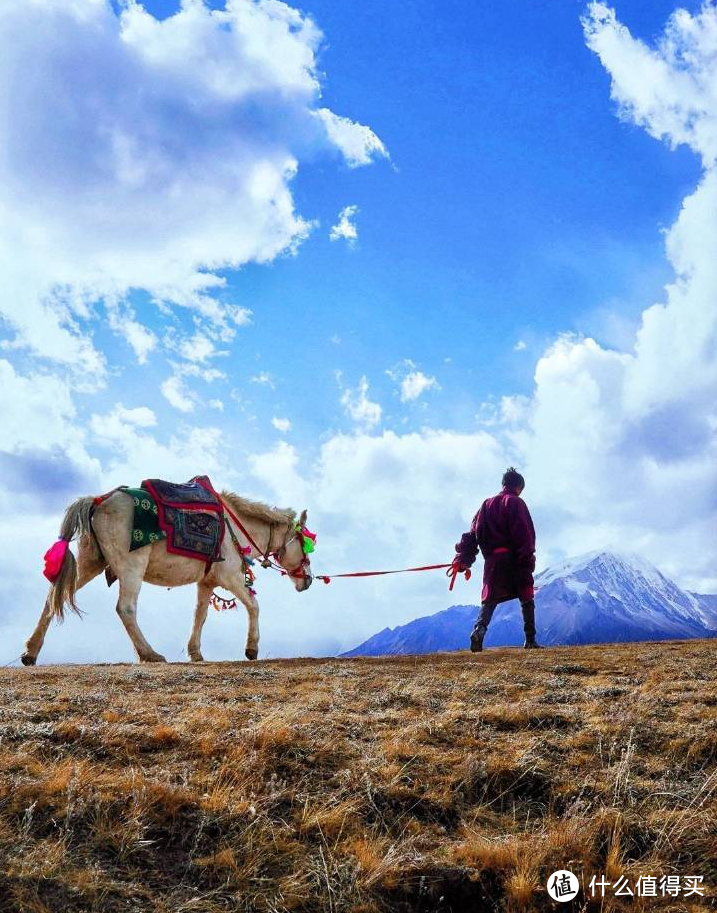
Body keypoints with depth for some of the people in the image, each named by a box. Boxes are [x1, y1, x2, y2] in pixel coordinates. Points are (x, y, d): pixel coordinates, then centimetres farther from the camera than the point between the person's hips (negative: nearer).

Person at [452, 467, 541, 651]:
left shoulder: (486, 505, 15)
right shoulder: (516, 503, -1)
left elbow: (473, 533, 10)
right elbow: (525, 534, -11)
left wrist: (462, 559, 7)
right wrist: (528, 559, -11)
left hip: (492, 560, 4)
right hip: (514, 559, -4)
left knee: (489, 600, 2)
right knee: (526, 599, 9)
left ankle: (480, 628, -24)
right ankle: (530, 639, 7)